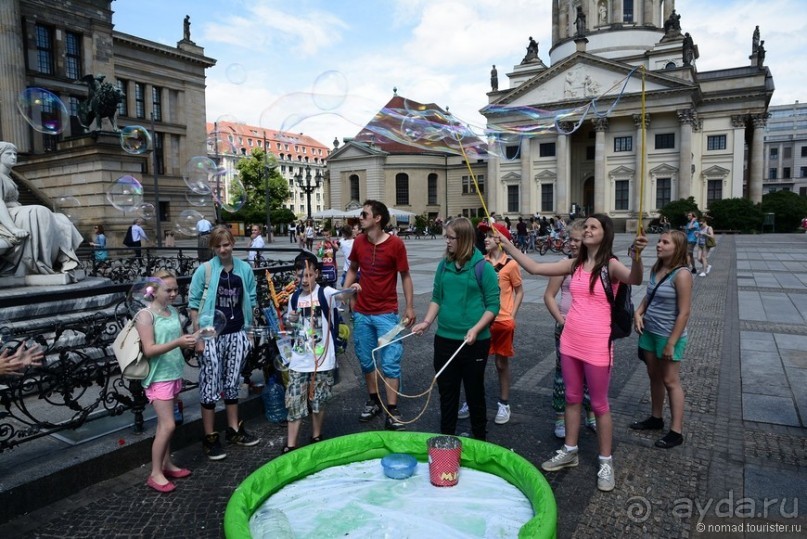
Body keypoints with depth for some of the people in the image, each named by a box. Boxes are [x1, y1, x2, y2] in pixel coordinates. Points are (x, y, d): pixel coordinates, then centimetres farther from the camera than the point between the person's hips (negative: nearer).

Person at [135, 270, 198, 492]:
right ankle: (155, 474, 7)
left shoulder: (174, 311, 8)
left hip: (174, 374, 7)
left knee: (166, 423, 15)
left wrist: (190, 341, -8)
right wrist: (177, 343, -29)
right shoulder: (145, 315, -13)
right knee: (168, 425, -6)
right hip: (158, 377, -7)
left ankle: (167, 464, 26)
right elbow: (149, 350, -19)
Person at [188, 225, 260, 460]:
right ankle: (210, 437, 16)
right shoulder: (204, 270, -8)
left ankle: (234, 430, 29)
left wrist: (249, 332, 9)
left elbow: (250, 302, 10)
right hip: (211, 336, -3)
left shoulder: (245, 269, 2)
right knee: (210, 387, 3)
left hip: (236, 334, 3)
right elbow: (193, 304, -5)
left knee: (232, 383, 15)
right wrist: (198, 337, -9)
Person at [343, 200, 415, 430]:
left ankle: (392, 411, 9)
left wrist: (410, 307, -7)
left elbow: (405, 276, -4)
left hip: (387, 314, -4)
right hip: (361, 313, 5)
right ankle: (373, 401, 32)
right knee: (366, 361, 14)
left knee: (390, 363, 0)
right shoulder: (358, 241, 2)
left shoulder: (395, 243, -11)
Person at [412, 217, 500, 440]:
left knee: (474, 391, 11)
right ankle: (446, 436, 32)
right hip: (445, 339, 4)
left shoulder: (483, 267, -10)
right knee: (446, 390, 15)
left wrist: (476, 329, -20)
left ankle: (479, 439, 29)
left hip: (474, 342, -4)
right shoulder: (444, 265, 4)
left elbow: (493, 305, -9)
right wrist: (426, 322, -1)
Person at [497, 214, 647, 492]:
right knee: (572, 398, 18)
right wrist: (509, 247, 6)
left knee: (599, 404, 7)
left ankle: (606, 462, 23)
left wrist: (636, 256, -55)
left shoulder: (610, 265, -13)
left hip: (597, 345, -6)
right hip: (570, 342, 6)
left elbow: (635, 280, -34)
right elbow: (535, 268, 9)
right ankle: (569, 451, 34)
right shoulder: (574, 264, 4)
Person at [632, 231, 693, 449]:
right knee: (654, 377, 17)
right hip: (649, 332, 7)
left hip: (668, 335, -7)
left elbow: (684, 312, -19)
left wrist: (671, 343, -19)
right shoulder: (655, 269, 4)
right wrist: (638, 312, -2)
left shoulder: (681, 275, -19)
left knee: (670, 381, 2)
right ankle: (655, 418, 33)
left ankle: (676, 432, 12)